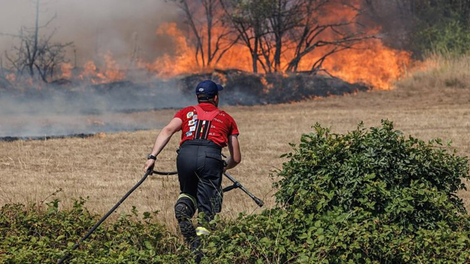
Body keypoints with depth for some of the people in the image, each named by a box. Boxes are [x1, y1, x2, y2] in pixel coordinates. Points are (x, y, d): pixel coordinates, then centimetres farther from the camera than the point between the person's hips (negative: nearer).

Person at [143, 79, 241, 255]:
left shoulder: (186, 112, 28)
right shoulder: (226, 119, 28)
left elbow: (167, 130, 7)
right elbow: (236, 158, 28)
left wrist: (152, 157, 0)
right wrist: (225, 166, 49)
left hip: (186, 154, 1)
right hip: (210, 156, -1)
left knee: (189, 192, 27)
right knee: (207, 207, 1)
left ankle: (183, 207, -4)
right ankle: (198, 247, -18)